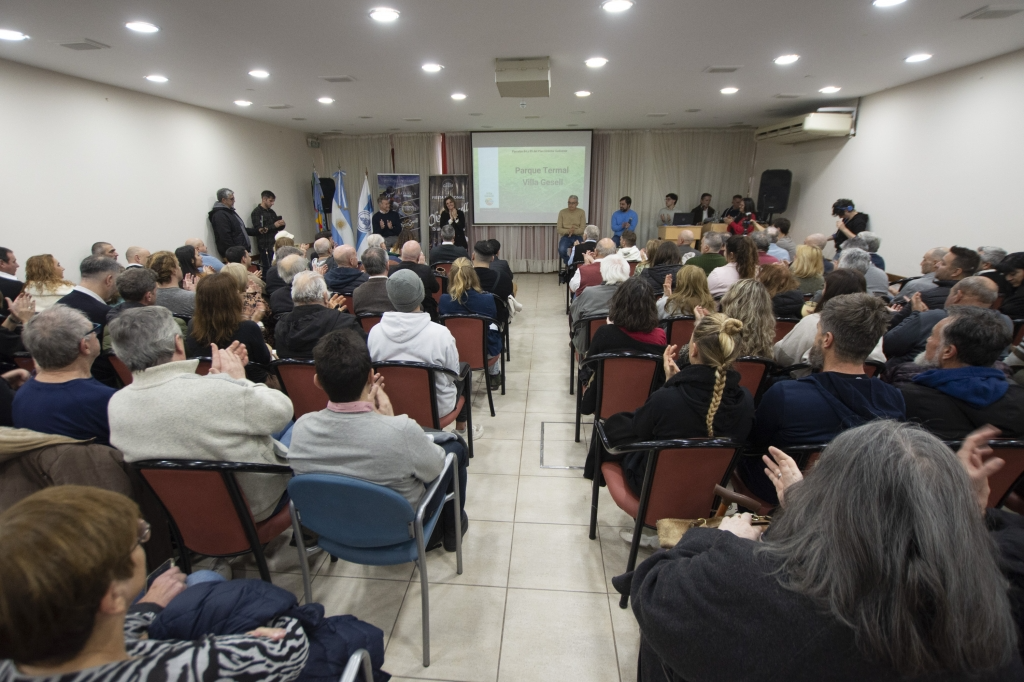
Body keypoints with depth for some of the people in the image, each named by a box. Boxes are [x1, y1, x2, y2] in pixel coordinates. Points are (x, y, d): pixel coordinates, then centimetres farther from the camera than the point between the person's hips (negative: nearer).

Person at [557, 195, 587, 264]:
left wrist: (574, 231, -23)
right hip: (565, 236, 0)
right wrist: (568, 231, -20)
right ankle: (569, 264, -1)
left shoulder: (581, 212, 2)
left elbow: (582, 229, -3)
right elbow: (558, 229, -1)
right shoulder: (562, 212, 2)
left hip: (578, 236, 0)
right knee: (562, 250, -31)